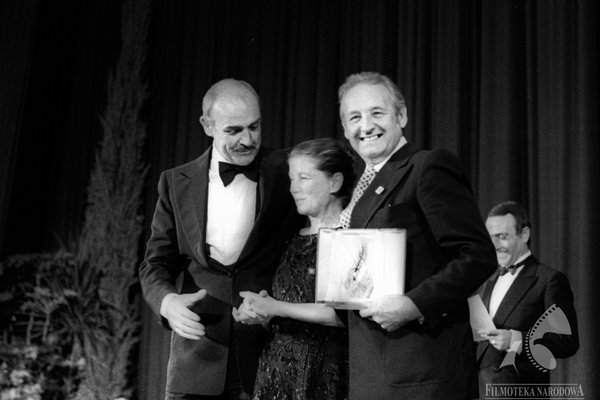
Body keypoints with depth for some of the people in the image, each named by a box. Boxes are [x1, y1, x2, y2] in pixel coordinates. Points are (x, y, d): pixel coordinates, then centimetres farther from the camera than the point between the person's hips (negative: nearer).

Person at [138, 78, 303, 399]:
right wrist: (168, 301, -15)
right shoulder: (177, 183, 5)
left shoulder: (288, 172, -2)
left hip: (268, 357, -1)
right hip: (197, 356, 2)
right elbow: (155, 264, 6)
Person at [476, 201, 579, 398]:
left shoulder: (550, 279, -2)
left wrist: (516, 340, -20)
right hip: (478, 388, 6)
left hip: (520, 390, -5)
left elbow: (568, 342, -9)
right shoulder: (488, 284, 19)